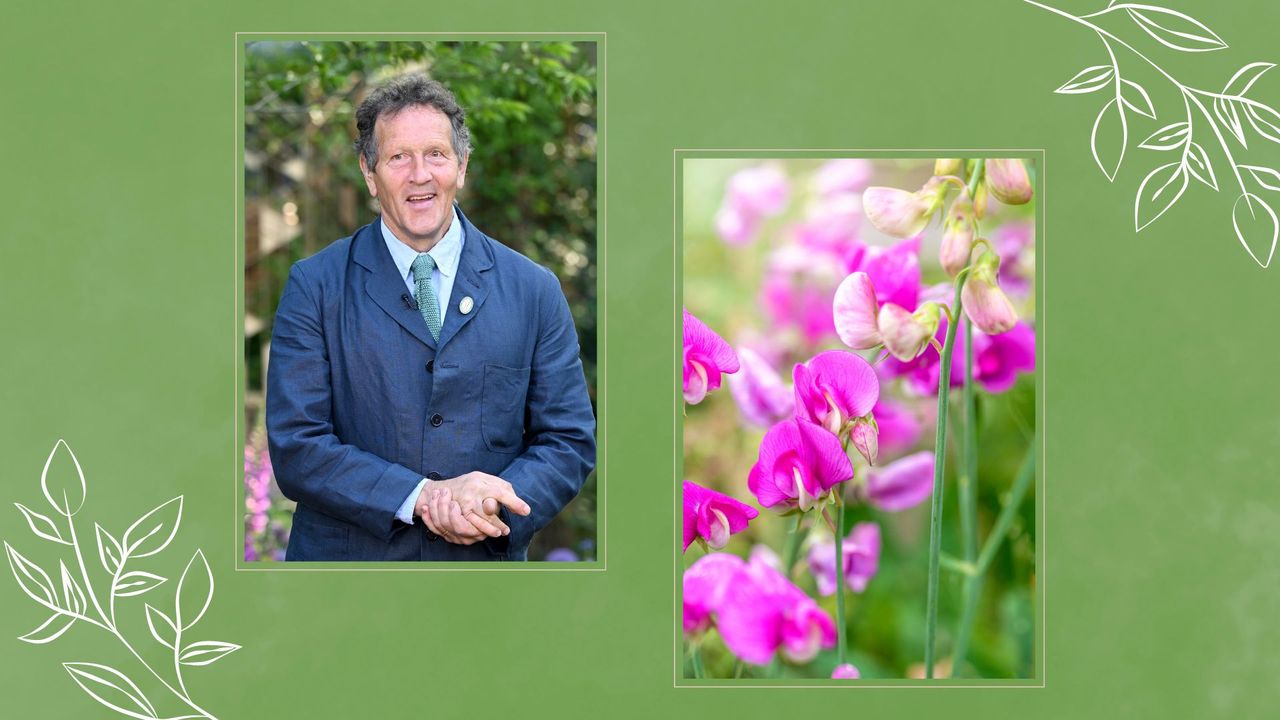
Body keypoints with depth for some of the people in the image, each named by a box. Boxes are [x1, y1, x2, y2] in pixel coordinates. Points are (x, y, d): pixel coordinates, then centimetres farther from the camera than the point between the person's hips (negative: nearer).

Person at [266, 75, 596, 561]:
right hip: (347, 559, -1)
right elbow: (295, 448, -11)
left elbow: (570, 440, 0)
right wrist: (422, 495, -23)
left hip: (485, 559, 1)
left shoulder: (534, 290, 0)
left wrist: (492, 504, -19)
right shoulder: (314, 287, -5)